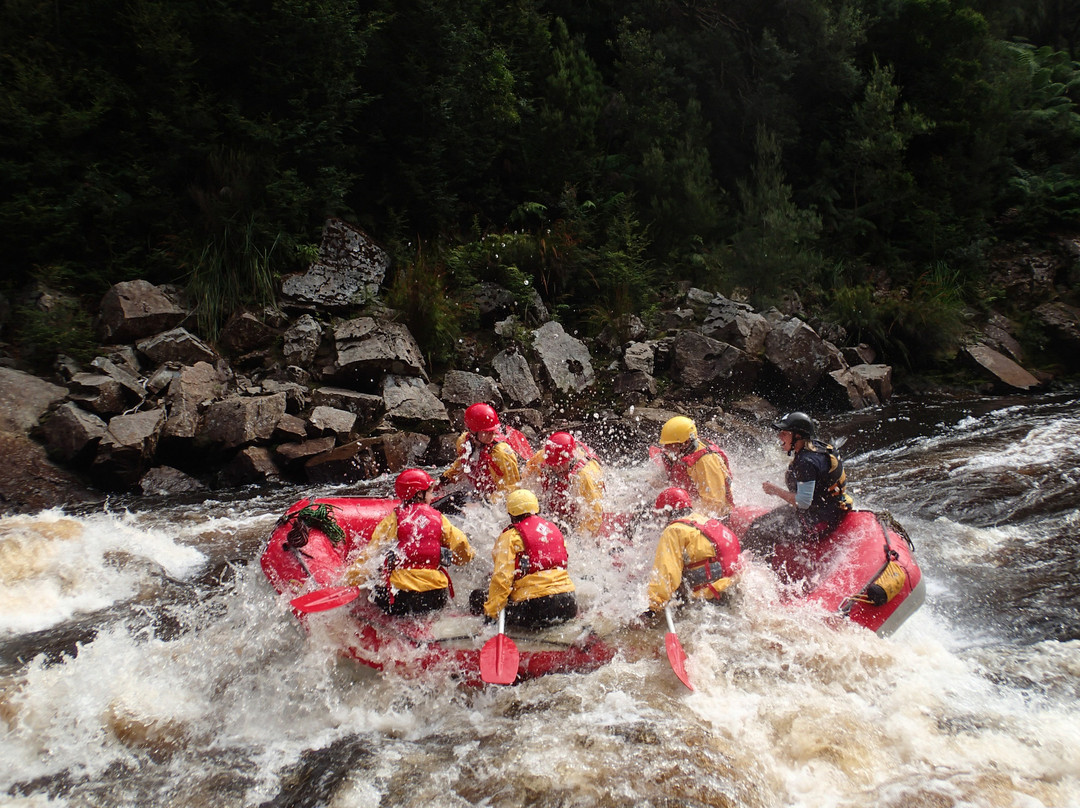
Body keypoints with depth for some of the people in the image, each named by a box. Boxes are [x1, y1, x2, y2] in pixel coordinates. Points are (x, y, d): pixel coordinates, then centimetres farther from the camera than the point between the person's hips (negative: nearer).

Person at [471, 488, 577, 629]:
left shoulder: (511, 536, -4)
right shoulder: (554, 528, 15)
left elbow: (502, 577, -10)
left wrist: (490, 612, -5)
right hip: (569, 604, 6)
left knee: (478, 596, 5)